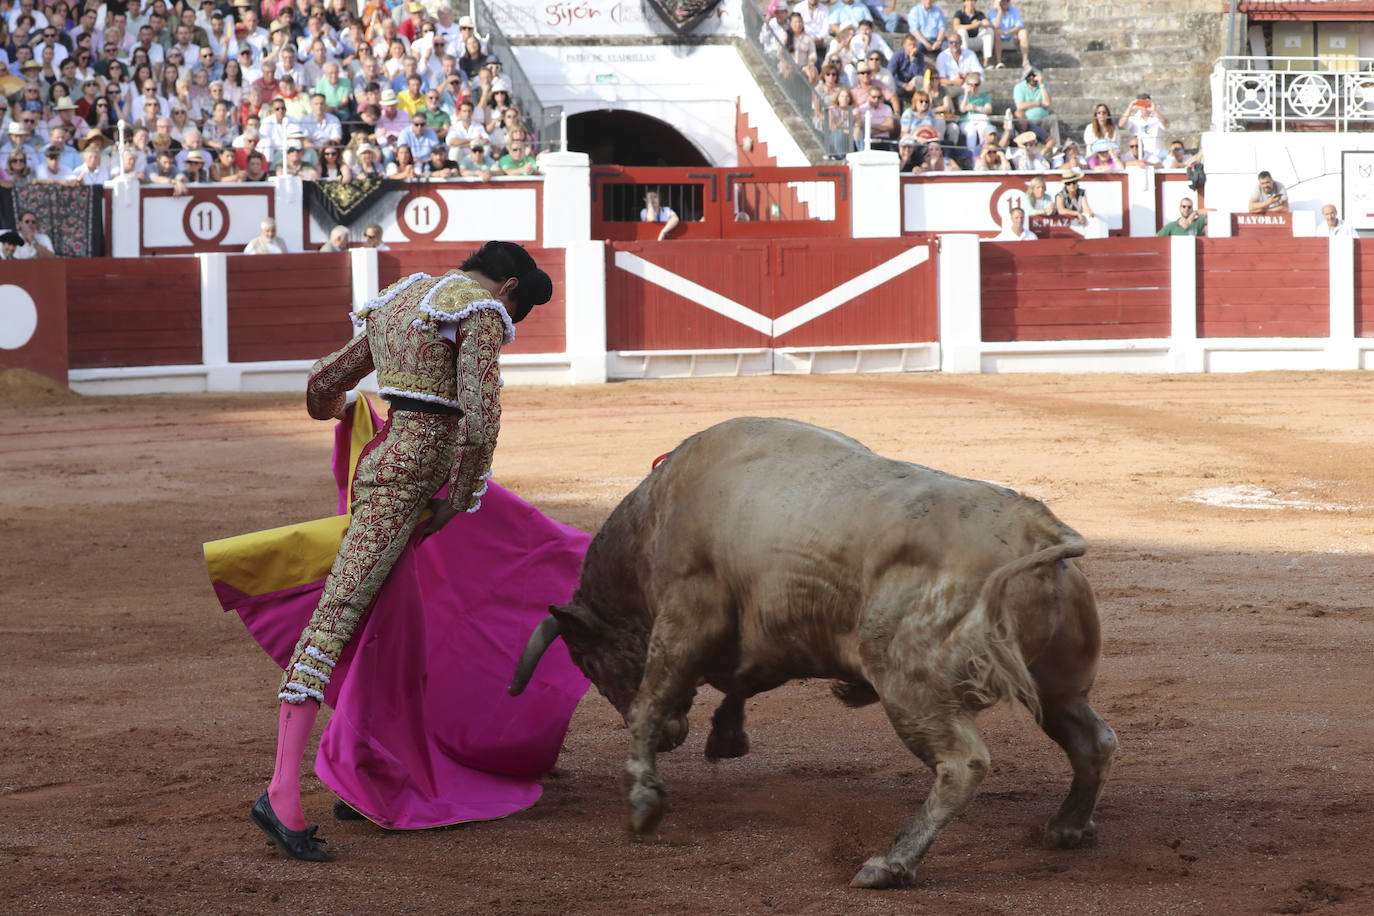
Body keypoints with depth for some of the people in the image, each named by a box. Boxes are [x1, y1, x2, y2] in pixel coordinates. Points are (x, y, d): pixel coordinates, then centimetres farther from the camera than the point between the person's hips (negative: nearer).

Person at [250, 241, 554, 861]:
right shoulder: (481, 311, -6)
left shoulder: (397, 301, 19)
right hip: (410, 479, -9)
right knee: (336, 617, -16)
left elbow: (324, 381, 26)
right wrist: (457, 503, -4)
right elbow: (480, 421, -16)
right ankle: (282, 793, -24)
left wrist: (333, 409, 49)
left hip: (384, 456, 9)